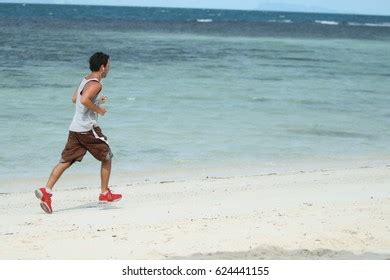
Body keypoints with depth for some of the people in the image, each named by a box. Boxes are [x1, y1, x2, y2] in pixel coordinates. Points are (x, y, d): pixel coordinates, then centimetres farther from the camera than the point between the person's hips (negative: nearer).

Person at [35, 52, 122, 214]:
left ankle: (46, 190, -13)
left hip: (75, 128, 8)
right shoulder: (96, 85, -14)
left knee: (66, 161, 2)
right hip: (88, 129, -8)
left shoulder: (85, 80, 15)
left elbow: (74, 99, 26)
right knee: (107, 158, 11)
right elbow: (84, 100, -29)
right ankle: (105, 194, 18)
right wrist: (99, 109, -16)